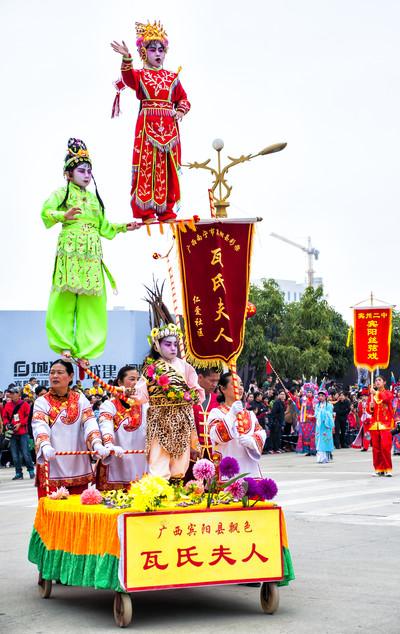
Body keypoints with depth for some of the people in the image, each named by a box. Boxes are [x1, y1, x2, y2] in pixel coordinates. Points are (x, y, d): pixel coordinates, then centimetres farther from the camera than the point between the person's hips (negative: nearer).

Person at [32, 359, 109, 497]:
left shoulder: (80, 399, 9)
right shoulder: (42, 402, 3)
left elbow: (90, 424, -5)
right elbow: (40, 427, -14)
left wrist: (97, 444, -25)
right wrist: (45, 446, -35)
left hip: (78, 467, 2)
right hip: (51, 467, -2)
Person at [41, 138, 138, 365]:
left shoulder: (94, 198, 22)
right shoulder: (62, 193, 5)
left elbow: (103, 227, 24)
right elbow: (46, 213, -10)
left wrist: (123, 227, 15)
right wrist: (64, 215, -27)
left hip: (92, 254, 5)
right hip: (70, 251, -5)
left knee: (91, 299, 0)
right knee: (66, 296, -10)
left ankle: (84, 347, 5)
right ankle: (64, 344, -3)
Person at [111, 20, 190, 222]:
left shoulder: (172, 77, 15)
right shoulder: (140, 75, 4)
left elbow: (183, 99, 19)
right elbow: (128, 77, -20)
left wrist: (180, 112, -3)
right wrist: (127, 58, -39)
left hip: (169, 127, 4)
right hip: (147, 126, -4)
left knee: (168, 167, 4)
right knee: (146, 166, -7)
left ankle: (166, 210, 11)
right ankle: (145, 211, -4)